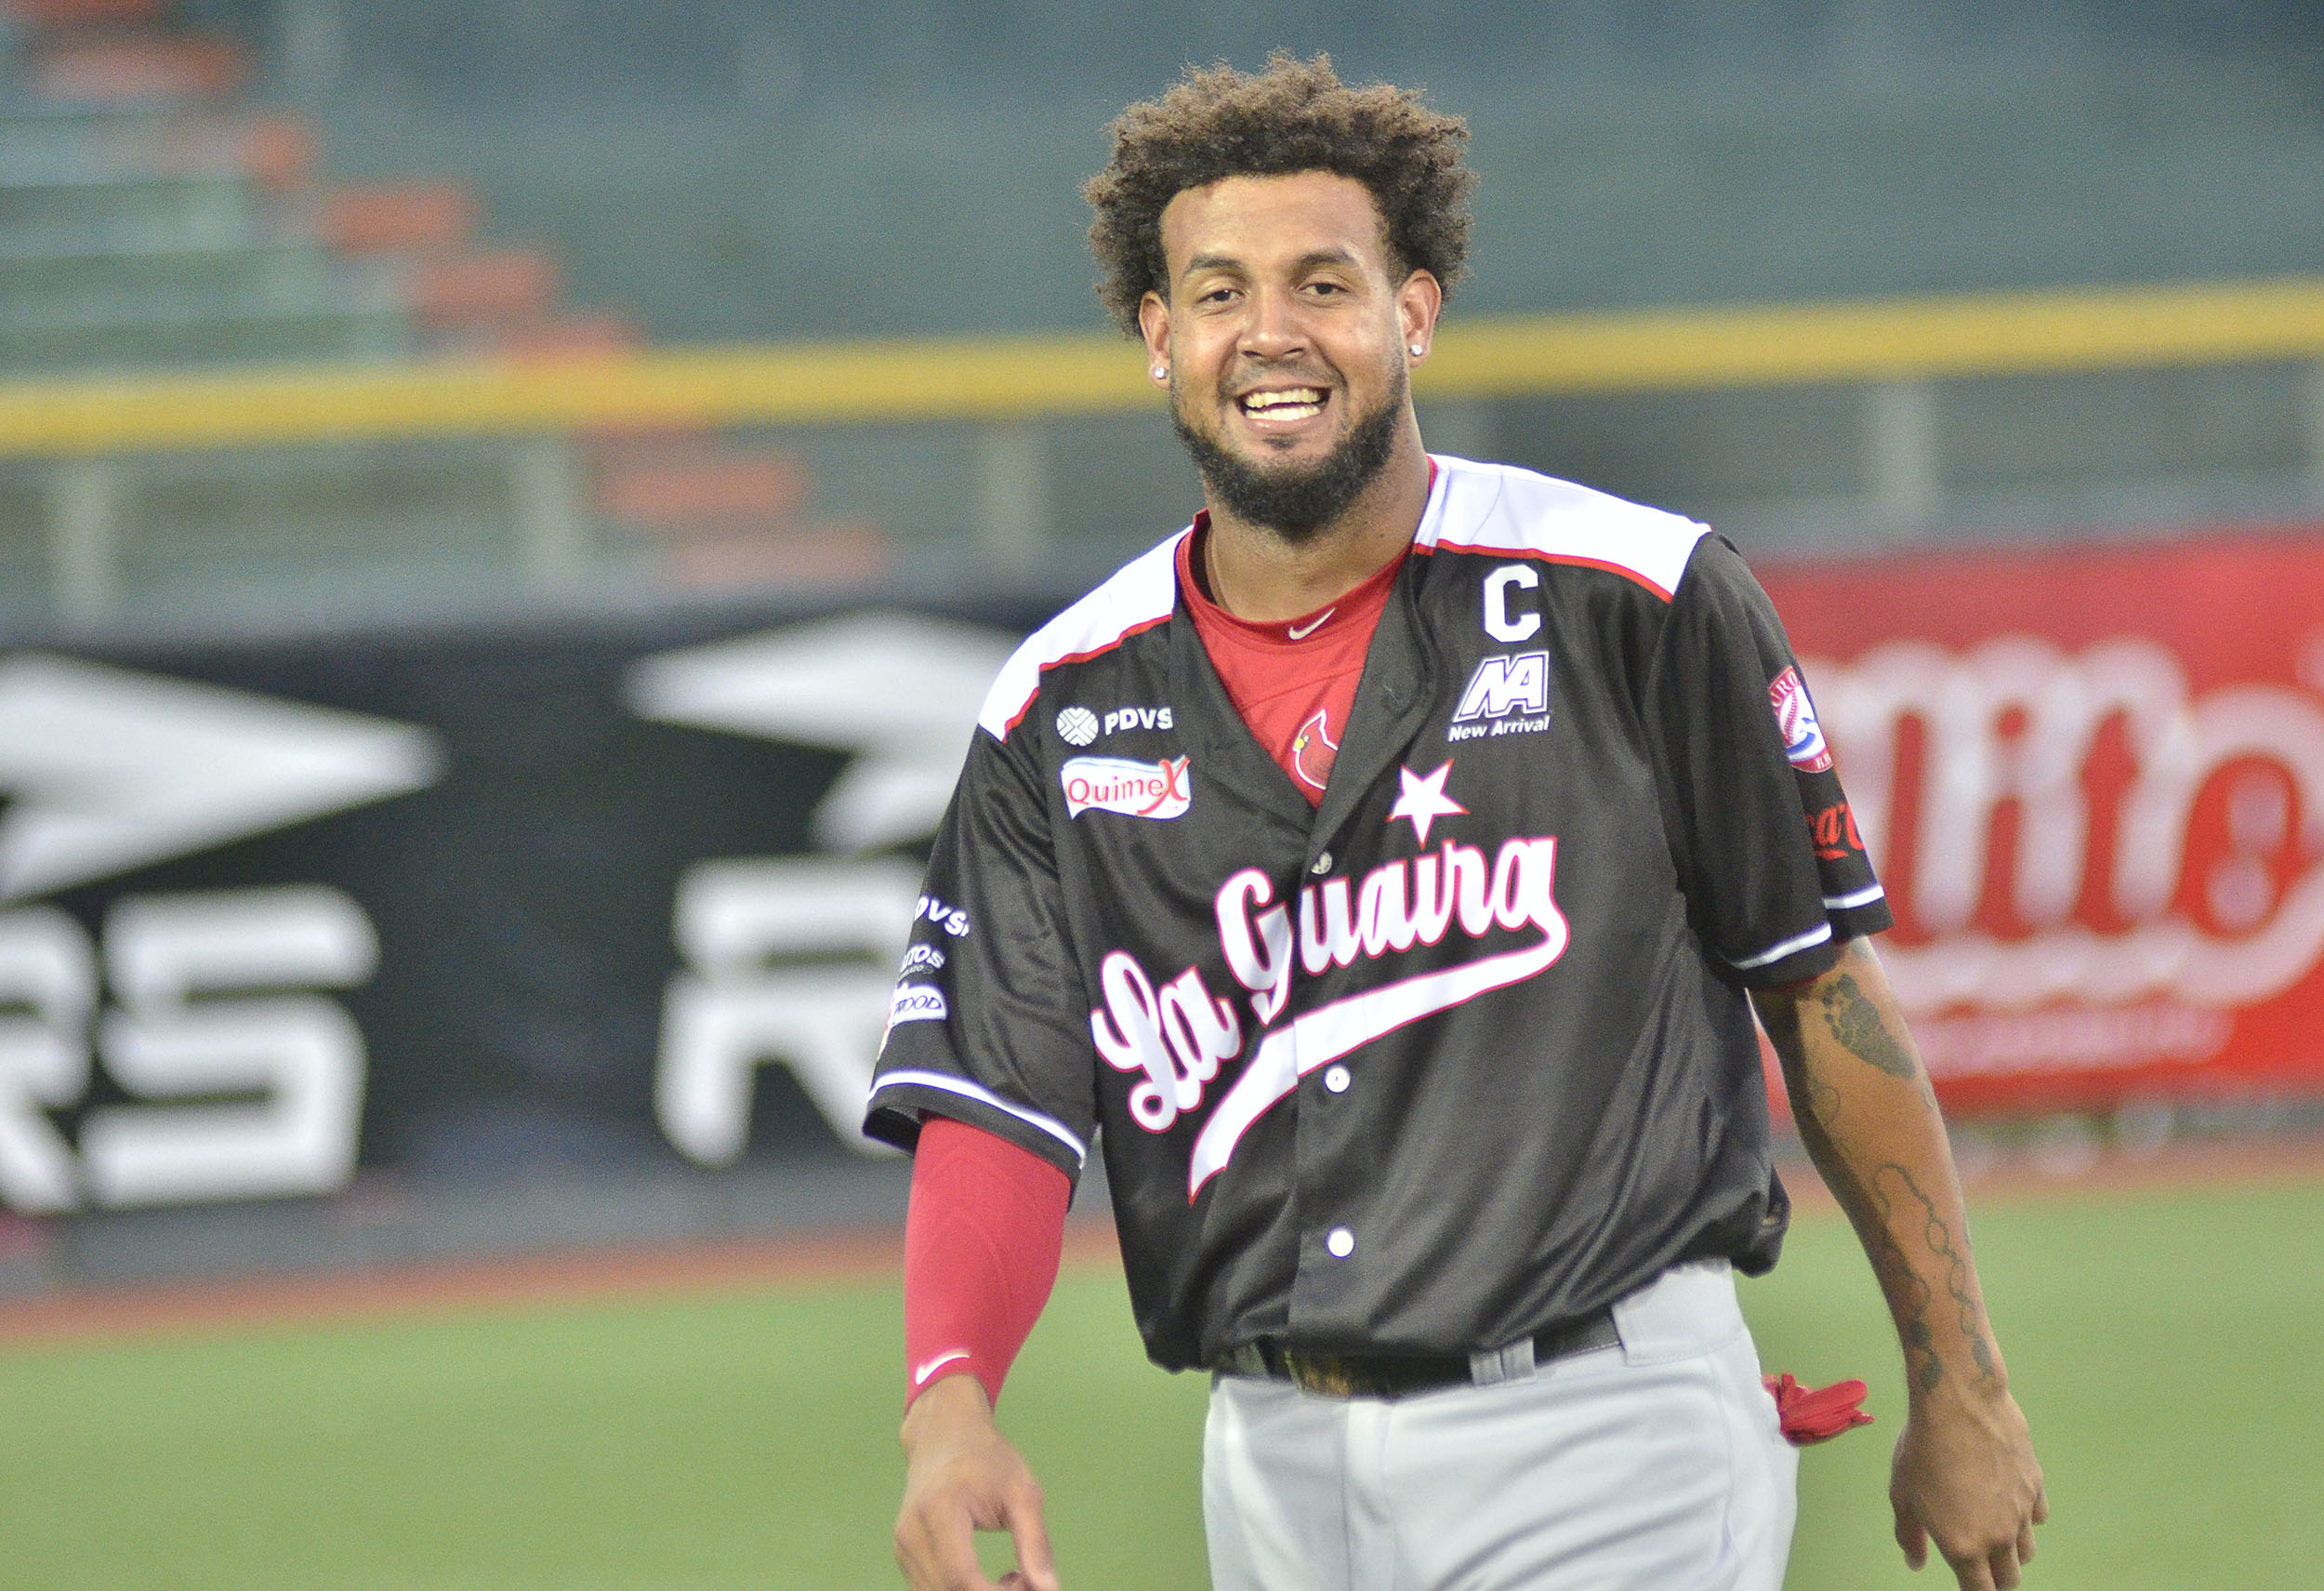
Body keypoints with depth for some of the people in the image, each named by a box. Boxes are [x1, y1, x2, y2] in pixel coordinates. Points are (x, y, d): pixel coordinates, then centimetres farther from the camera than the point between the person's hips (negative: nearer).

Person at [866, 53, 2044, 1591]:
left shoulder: (1638, 604, -2)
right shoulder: (1062, 714, 6)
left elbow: (1825, 986, 3)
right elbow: (996, 1114, 0)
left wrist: (1957, 1390, 3)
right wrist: (949, 1400, -20)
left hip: (1606, 1430, -4)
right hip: (1277, 1455, 4)